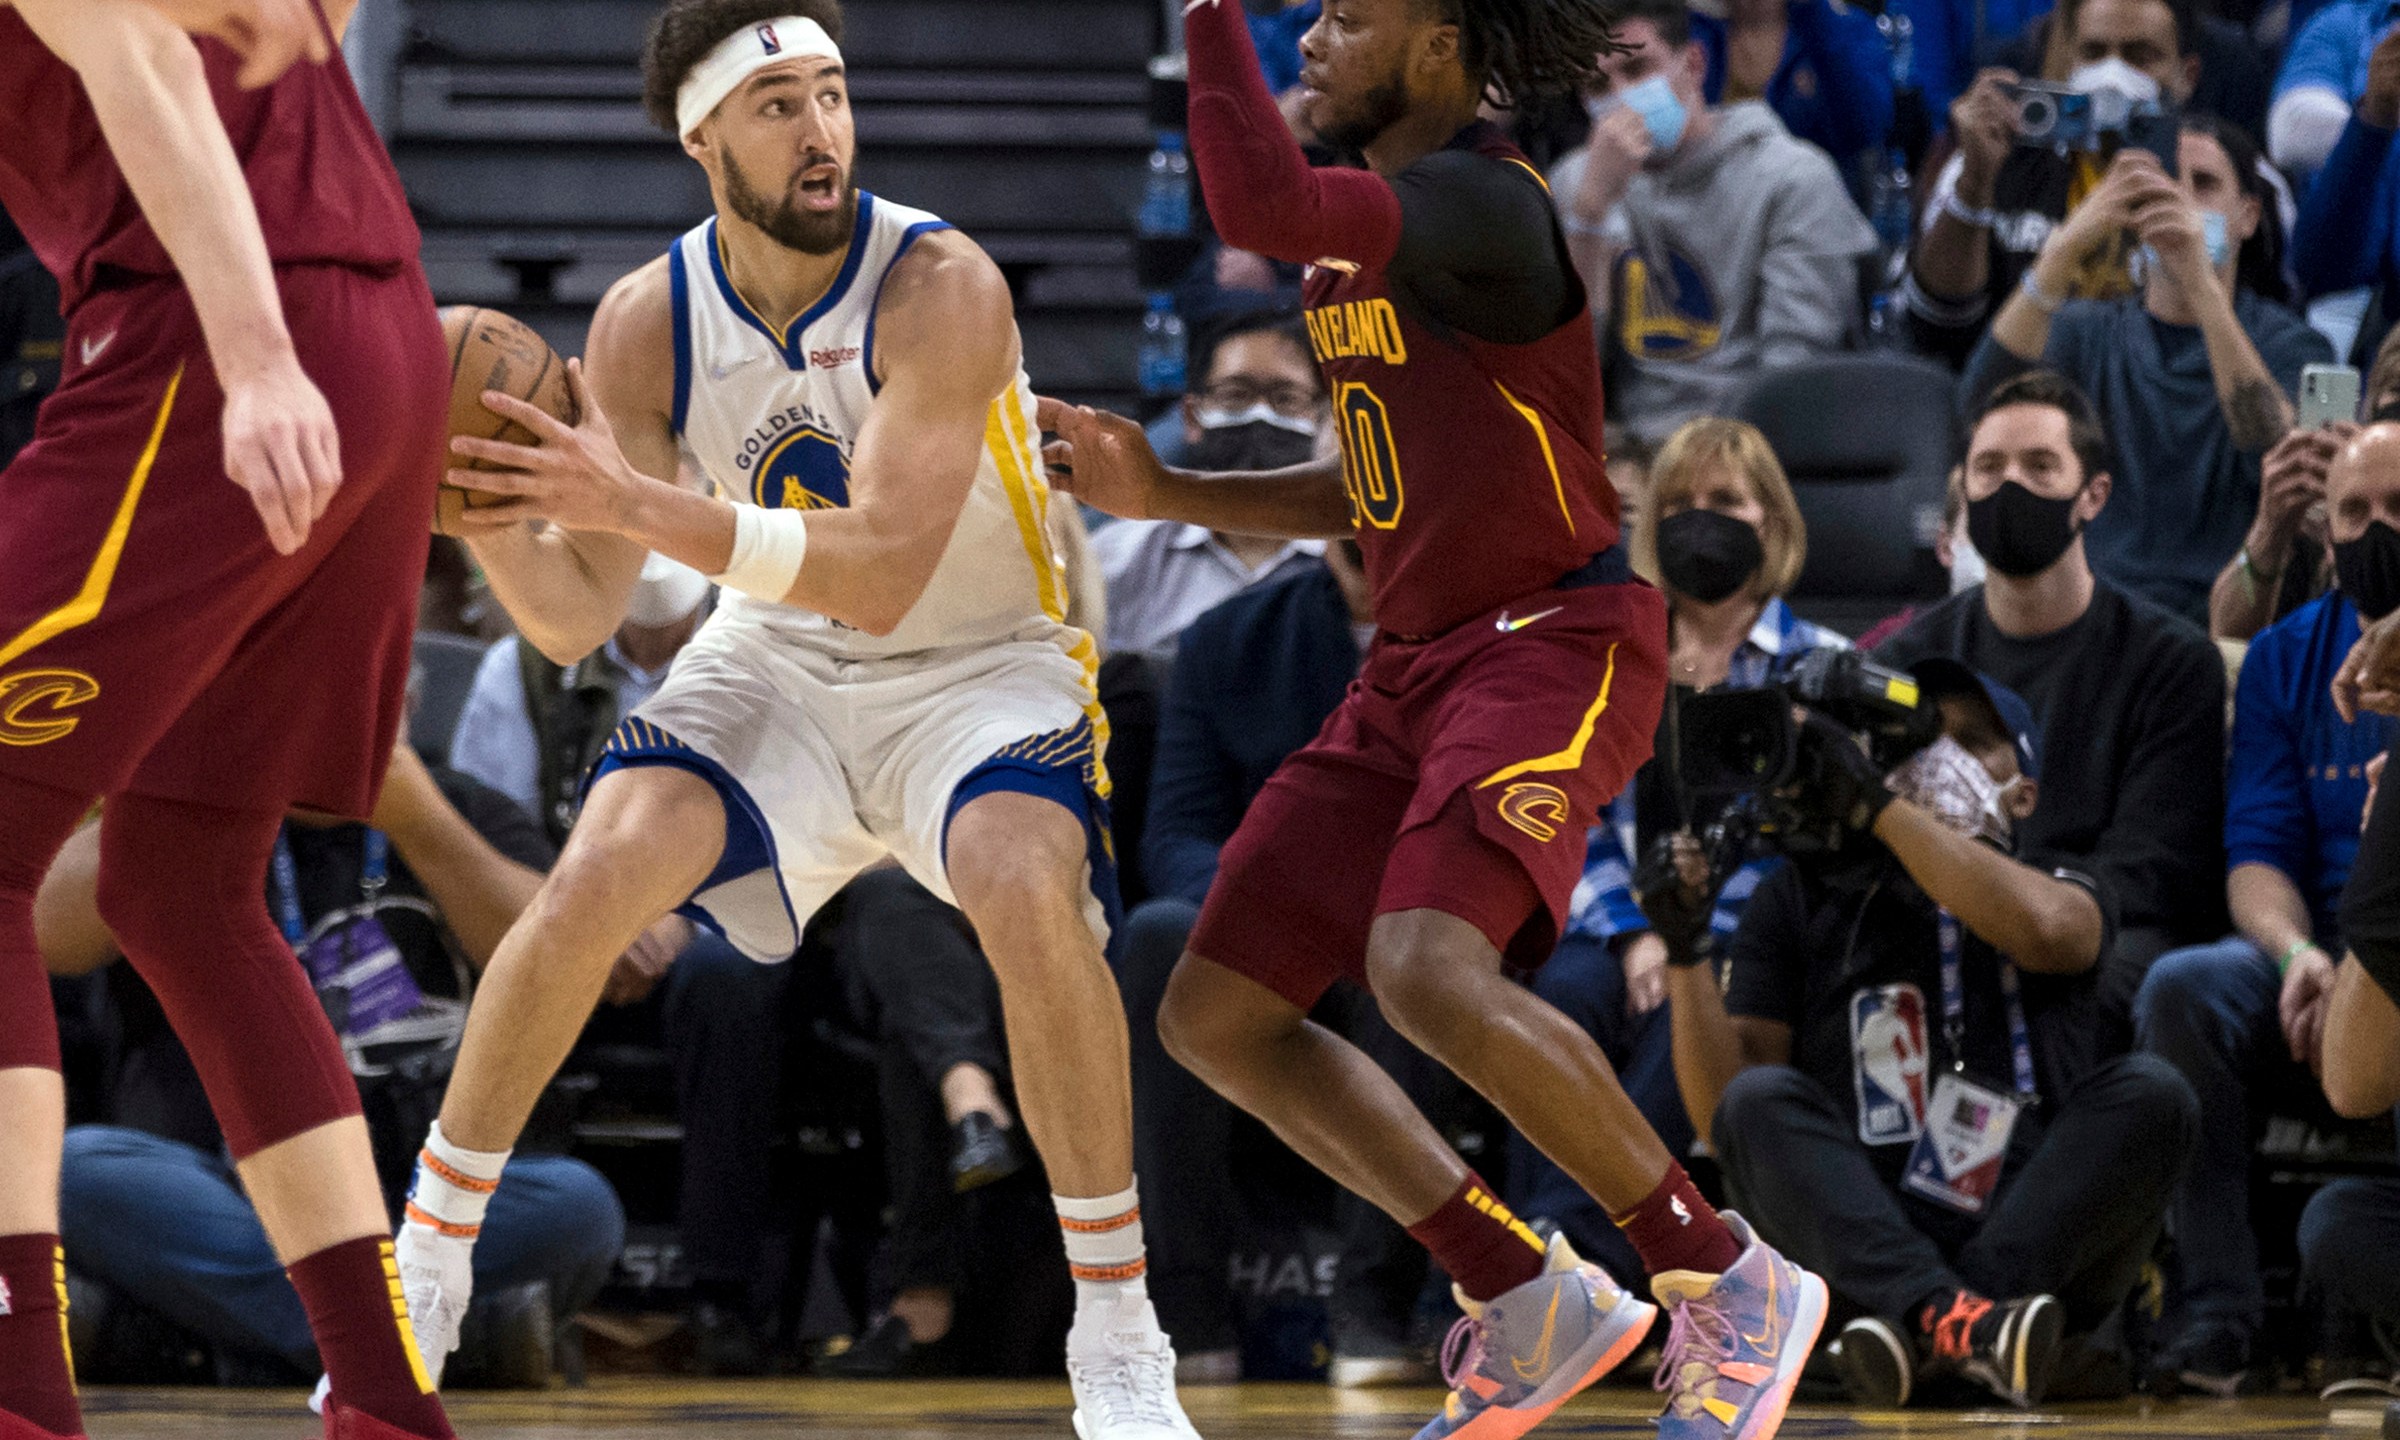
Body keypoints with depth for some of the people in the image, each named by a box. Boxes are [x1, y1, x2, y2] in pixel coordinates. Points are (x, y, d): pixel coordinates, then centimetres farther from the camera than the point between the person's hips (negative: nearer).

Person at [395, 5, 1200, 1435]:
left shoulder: (940, 286, -25)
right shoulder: (648, 323, -11)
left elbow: (881, 572, -35)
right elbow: (576, 619, -9)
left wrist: (644, 506, -44)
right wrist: (496, 518, -31)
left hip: (983, 663, -3)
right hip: (782, 665, 4)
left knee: (1031, 894, -33)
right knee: (596, 877, -19)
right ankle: (427, 1266, 1)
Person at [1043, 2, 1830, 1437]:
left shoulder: (1481, 205, -17)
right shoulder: (1366, 229, 14)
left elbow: (1262, 205, -34)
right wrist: (1166, 491, 13)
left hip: (1555, 644, -10)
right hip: (1417, 664, 10)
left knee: (1428, 969, -31)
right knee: (1215, 1014, 5)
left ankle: (1731, 1282, -16)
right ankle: (1532, 1301, 11)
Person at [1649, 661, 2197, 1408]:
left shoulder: (2057, 883, 19)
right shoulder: (1806, 895, 19)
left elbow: (2047, 931, -11)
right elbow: (1723, 1112, 8)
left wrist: (1876, 806, -8)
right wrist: (1687, 951, -6)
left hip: (2033, 1251, 0)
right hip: (1858, 1253, 0)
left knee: (2148, 1092, -23)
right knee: (1762, 1099, -24)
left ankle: (1926, 1327, -38)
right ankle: (1947, 1316, -48)